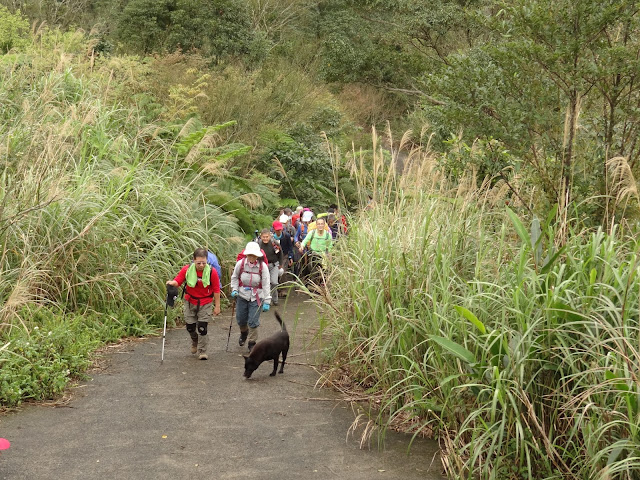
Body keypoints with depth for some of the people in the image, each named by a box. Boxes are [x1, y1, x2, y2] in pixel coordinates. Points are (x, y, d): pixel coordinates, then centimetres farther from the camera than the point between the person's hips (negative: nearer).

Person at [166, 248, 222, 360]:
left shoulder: (212, 272, -16)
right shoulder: (187, 270, -12)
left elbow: (216, 290, -7)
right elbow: (177, 281, -7)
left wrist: (217, 306, -4)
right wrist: (172, 283, -32)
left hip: (205, 303, -2)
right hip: (190, 302, 2)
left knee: (202, 327, -8)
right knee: (190, 326, 10)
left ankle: (202, 351, 6)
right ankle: (195, 342, 42)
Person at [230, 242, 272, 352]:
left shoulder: (263, 266, -12)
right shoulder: (240, 264, -8)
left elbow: (266, 285, -9)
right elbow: (234, 277, 9)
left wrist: (267, 301, -11)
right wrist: (234, 290, -5)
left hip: (256, 297, -2)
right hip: (242, 296, 2)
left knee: (253, 322, -5)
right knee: (240, 319, 12)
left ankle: (252, 343, 14)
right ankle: (244, 333, 47)